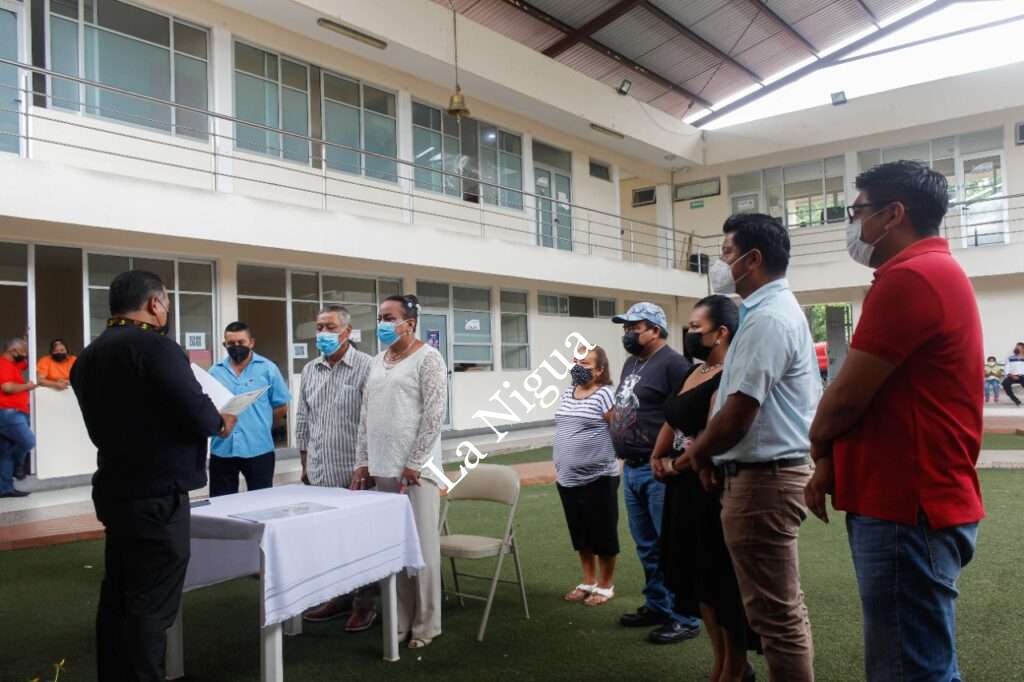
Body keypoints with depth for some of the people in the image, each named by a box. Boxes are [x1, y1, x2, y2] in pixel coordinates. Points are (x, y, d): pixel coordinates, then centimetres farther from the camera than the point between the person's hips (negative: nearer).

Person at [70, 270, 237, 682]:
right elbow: (196, 414, -22)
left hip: (114, 489, 9)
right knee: (150, 605, -2)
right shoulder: (154, 346, -16)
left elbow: (107, 420, 16)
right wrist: (220, 422, -1)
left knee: (118, 597, 16)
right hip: (156, 496, -9)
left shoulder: (89, 355, 10)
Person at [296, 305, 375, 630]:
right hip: (320, 475, 6)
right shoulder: (309, 371, 12)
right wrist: (305, 463, 16)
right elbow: (302, 421, 18)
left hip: (353, 473, -6)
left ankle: (363, 604, 15)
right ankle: (340, 596, 27)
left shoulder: (366, 368, -9)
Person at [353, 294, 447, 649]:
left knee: (421, 546, 0)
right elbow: (366, 415, 16)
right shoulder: (378, 361, 15)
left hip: (414, 469, -6)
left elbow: (434, 414, -12)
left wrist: (414, 464, -14)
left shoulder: (427, 358, -6)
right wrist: (363, 461, 9)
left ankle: (426, 625, 12)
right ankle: (401, 620, 22)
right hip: (382, 469, 7)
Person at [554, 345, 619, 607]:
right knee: (580, 534, 16)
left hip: (598, 478, -7)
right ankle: (588, 582, 30)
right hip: (568, 479, 7)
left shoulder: (605, 394, -12)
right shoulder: (567, 393, 10)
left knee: (602, 534, 5)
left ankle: (606, 586, 20)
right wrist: (558, 466, 16)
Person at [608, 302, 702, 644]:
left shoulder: (672, 363, -12)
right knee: (647, 546, 18)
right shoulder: (631, 363, 16)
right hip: (632, 468, 9)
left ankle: (684, 618, 10)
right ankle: (656, 606, 31)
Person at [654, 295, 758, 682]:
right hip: (684, 488, 9)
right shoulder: (694, 372, 13)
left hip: (713, 488, -9)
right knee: (698, 577, 17)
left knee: (722, 581, 5)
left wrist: (673, 466, -10)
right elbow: (672, 421, 18)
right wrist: (657, 458, 2)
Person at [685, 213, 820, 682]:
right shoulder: (780, 308, 15)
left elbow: (736, 417, -23)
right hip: (775, 471, 11)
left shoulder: (765, 318, -19)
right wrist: (711, 449, 11)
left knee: (774, 614, -1)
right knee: (785, 607, 20)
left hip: (761, 478, -11)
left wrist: (698, 452, -5)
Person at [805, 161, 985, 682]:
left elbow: (847, 397, -17)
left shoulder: (909, 277, -18)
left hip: (905, 508, -11)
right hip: (909, 498, 11)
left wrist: (817, 439, 4)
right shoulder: (933, 272, 18)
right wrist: (830, 461, 9)